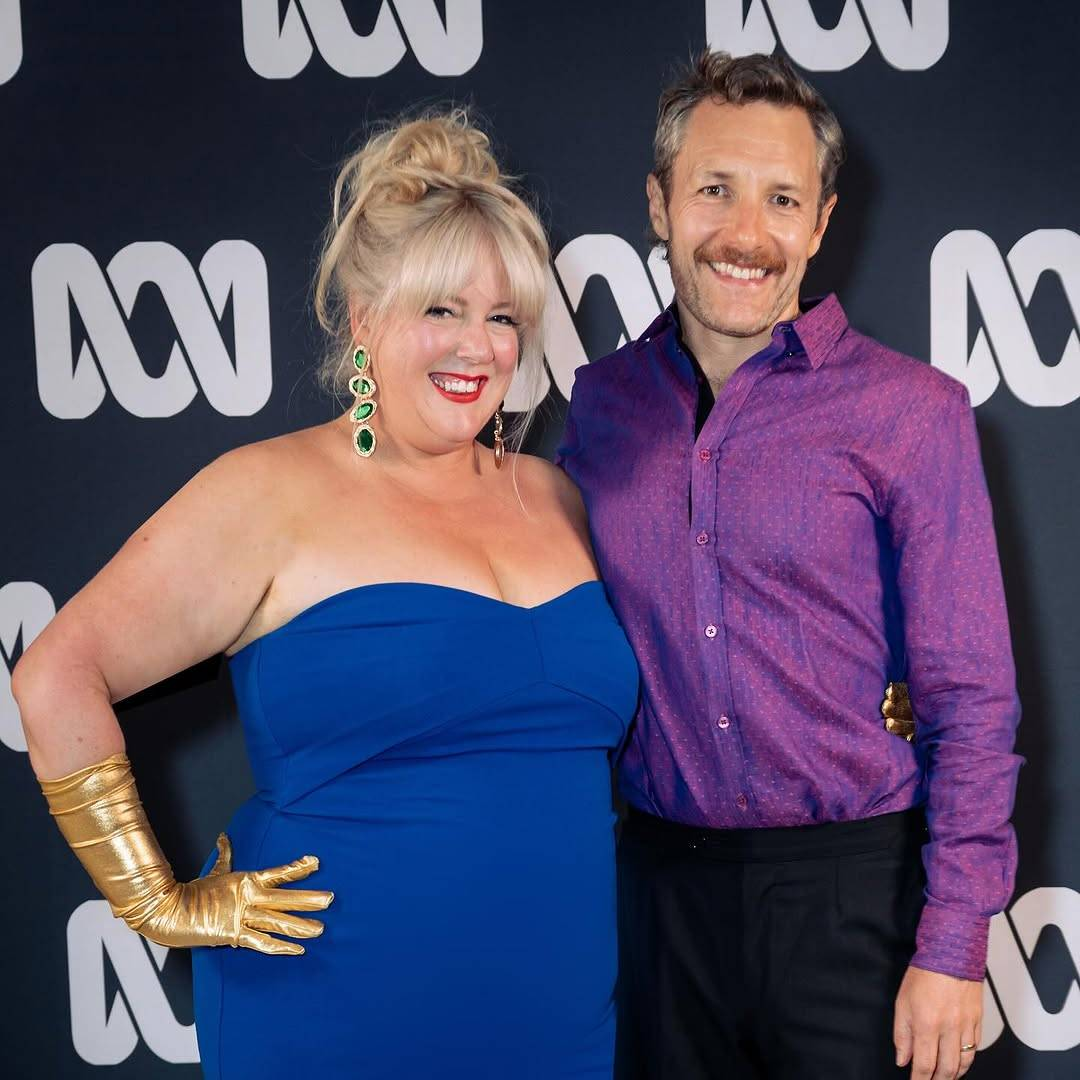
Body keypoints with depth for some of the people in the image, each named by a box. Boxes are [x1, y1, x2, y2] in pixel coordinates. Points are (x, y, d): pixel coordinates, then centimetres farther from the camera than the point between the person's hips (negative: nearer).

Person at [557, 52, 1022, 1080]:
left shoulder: (909, 410, -7)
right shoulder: (601, 400, 3)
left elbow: (970, 702, -7)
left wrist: (952, 946, -10)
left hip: (855, 885, -3)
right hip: (659, 882, 3)